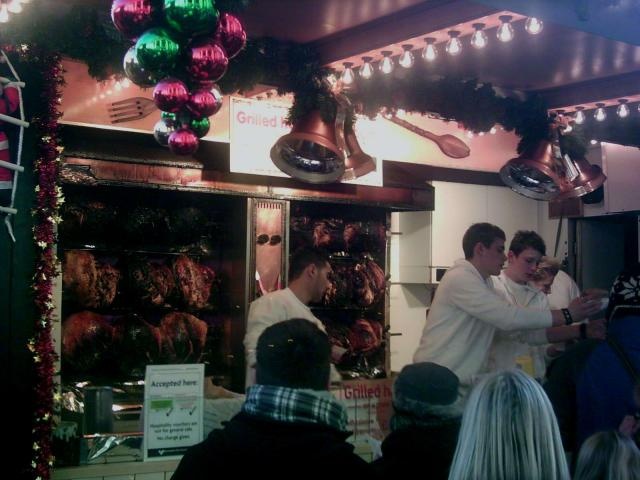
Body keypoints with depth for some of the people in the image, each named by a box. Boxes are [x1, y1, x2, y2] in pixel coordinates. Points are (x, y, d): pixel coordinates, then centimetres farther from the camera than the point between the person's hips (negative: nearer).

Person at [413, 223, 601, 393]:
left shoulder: (485, 284, 15)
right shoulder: (460, 278, -15)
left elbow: (521, 331, 13)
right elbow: (509, 316, -23)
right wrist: (566, 315, -18)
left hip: (462, 386, 9)